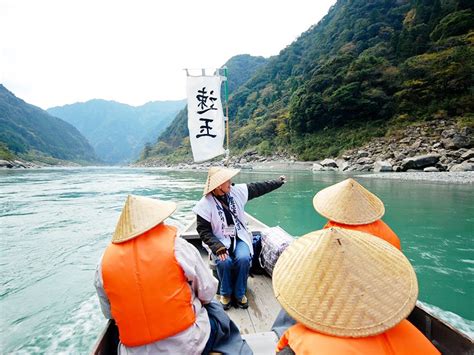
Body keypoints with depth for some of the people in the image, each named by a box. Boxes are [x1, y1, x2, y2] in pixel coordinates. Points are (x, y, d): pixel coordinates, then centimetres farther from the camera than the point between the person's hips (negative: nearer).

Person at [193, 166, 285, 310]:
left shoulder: (237, 191, -5)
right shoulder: (205, 204, -15)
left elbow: (259, 188, 8)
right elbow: (204, 231, -12)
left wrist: (278, 182, 16)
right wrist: (218, 247, -25)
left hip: (239, 237, 3)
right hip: (219, 240, -2)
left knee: (244, 258, -25)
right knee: (224, 261, -29)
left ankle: (239, 293, 2)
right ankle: (226, 293, 3)